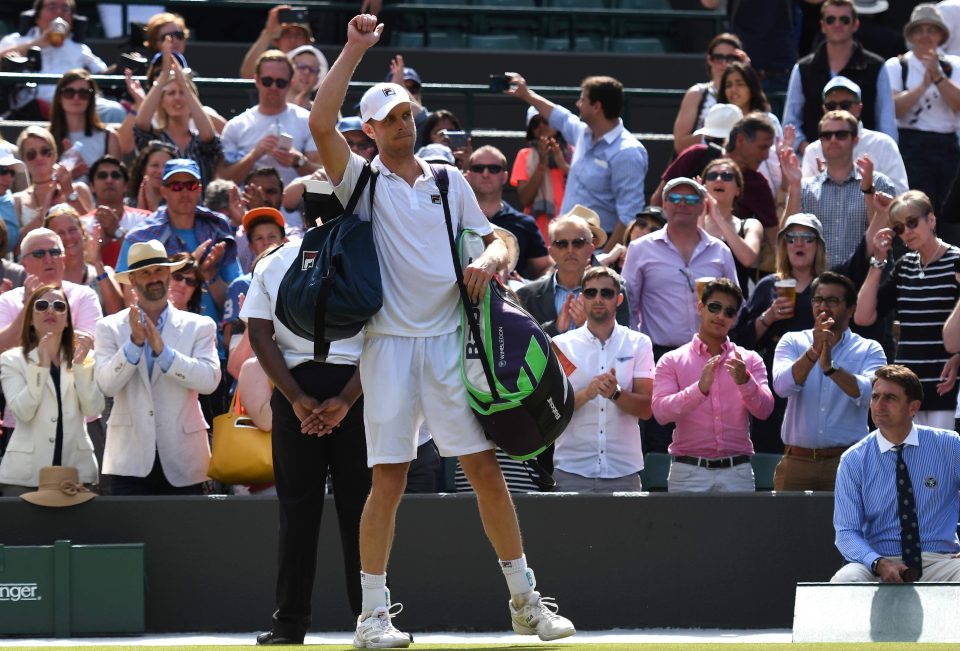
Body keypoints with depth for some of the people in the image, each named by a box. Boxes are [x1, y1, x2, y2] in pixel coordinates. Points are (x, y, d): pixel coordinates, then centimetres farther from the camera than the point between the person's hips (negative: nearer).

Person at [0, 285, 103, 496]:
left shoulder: (84, 358, 11)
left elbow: (93, 410, -1)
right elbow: (23, 411, -10)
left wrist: (81, 366, -10)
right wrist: (42, 366, -16)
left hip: (75, 470, 2)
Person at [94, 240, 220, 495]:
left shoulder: (199, 327, 8)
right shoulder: (111, 328, 9)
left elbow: (210, 379, -8)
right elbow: (106, 385, -5)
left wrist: (162, 351, -16)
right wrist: (134, 343, -17)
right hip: (130, 460, 0)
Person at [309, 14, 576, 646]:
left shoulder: (450, 182, 16)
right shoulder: (362, 180, 5)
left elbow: (497, 237, 17)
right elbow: (320, 123, -10)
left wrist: (490, 258, -8)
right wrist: (355, 49, -10)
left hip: (450, 339, 3)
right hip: (391, 342, -3)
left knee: (485, 465, 0)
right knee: (389, 477, -5)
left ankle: (526, 599, 6)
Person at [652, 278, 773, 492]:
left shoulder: (750, 360, 12)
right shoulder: (672, 361, 6)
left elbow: (764, 410, -2)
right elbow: (661, 412, -9)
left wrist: (744, 381, -21)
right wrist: (700, 388, -24)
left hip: (736, 473, 2)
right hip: (688, 473, -2)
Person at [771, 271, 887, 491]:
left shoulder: (869, 350, 6)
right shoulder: (792, 342, 10)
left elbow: (870, 394, -14)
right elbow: (782, 386, -9)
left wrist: (830, 367, -28)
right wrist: (813, 352, -24)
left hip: (847, 463, -1)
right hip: (797, 462, 1)